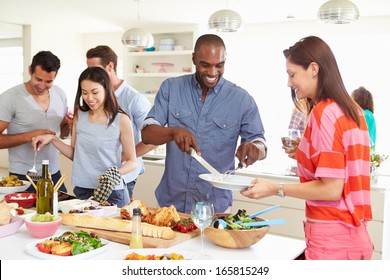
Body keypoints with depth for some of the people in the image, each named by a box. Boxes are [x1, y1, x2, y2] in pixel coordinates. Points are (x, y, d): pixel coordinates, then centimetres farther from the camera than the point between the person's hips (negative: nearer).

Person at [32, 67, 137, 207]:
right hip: (81, 191, 4)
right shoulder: (79, 115, 6)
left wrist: (115, 173, -22)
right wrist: (52, 139, 1)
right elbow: (74, 154, 13)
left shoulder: (121, 120, -9)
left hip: (111, 193, -4)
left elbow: (132, 162, -4)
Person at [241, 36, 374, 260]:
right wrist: (303, 154, 13)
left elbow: (331, 189, -19)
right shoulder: (352, 110, 9)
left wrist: (276, 189, -14)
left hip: (331, 237, -9)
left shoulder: (324, 113, -17)